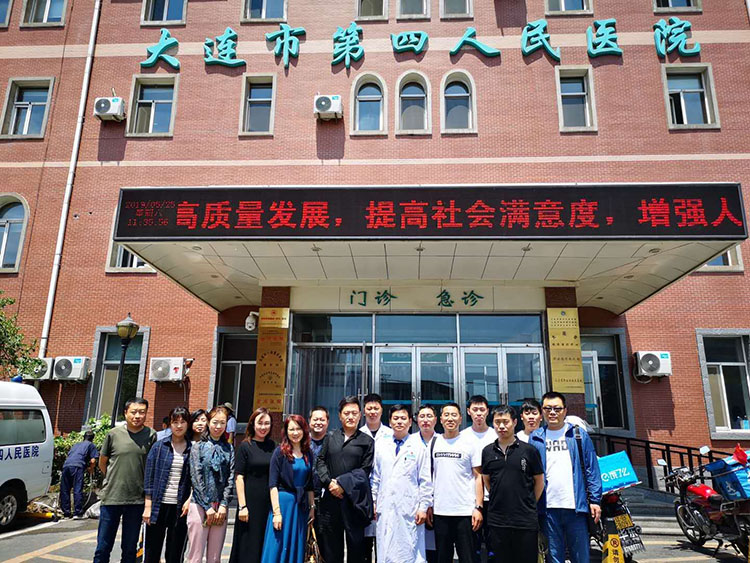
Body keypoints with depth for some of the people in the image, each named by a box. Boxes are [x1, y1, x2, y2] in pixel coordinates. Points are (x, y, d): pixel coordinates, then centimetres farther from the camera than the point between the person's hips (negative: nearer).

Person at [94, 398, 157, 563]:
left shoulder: (151, 435, -4)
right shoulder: (114, 434, -3)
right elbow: (102, 463, 10)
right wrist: (114, 481, 11)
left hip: (136, 500, 0)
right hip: (111, 498, 0)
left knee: (129, 549, 13)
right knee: (103, 548, 9)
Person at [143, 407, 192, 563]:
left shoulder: (192, 449, 3)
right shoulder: (159, 446, 2)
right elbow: (149, 476, 2)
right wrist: (148, 506, -3)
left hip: (180, 508, 0)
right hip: (159, 505, 0)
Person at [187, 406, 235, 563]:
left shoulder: (229, 449, 9)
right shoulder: (198, 447, 1)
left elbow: (231, 478, 5)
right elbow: (196, 478, -5)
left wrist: (223, 505, -5)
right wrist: (207, 507, -9)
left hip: (221, 507, 3)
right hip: (199, 505, -3)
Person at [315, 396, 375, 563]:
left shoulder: (367, 441, 3)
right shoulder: (330, 437, 11)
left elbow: (365, 470, -2)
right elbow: (320, 461, 8)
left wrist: (342, 483, -10)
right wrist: (329, 482, -7)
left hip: (354, 498, -2)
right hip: (331, 496, 2)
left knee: (355, 541, 3)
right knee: (330, 543, 8)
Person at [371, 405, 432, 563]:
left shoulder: (419, 448, 2)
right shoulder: (380, 446, 9)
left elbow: (426, 481, 0)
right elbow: (374, 477, 12)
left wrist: (423, 507, -4)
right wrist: (372, 501, 7)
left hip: (410, 510, -2)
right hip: (385, 509, 2)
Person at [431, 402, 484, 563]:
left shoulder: (470, 443, -1)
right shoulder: (434, 443, 6)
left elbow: (478, 476, -2)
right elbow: (429, 476, 12)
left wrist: (479, 507, -9)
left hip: (465, 512, -3)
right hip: (439, 511, 3)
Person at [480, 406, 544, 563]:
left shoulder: (529, 450, -2)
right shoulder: (487, 452, 5)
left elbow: (539, 481, 6)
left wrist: (528, 504, 8)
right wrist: (500, 501, 9)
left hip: (526, 520, -2)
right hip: (496, 521, 2)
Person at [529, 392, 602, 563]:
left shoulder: (579, 435, 6)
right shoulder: (535, 438, 7)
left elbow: (592, 469, 4)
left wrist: (595, 500, -1)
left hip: (576, 506, -1)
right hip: (548, 508, 1)